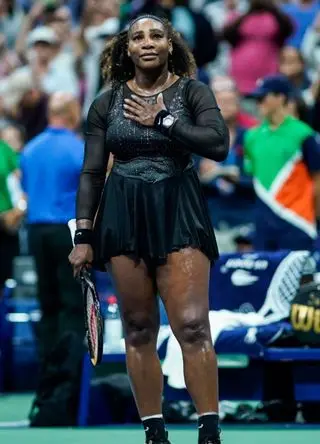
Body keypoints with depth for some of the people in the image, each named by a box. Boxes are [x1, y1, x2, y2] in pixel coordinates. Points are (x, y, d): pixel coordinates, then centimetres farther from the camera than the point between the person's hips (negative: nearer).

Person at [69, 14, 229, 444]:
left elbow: (218, 144, -14)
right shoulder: (107, 103, 8)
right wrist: (84, 236, 2)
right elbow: (92, 172, 9)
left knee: (192, 324, -13)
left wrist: (162, 121, -12)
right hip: (123, 215, 2)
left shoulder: (192, 92, 2)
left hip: (179, 213, -2)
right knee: (138, 328, 2)